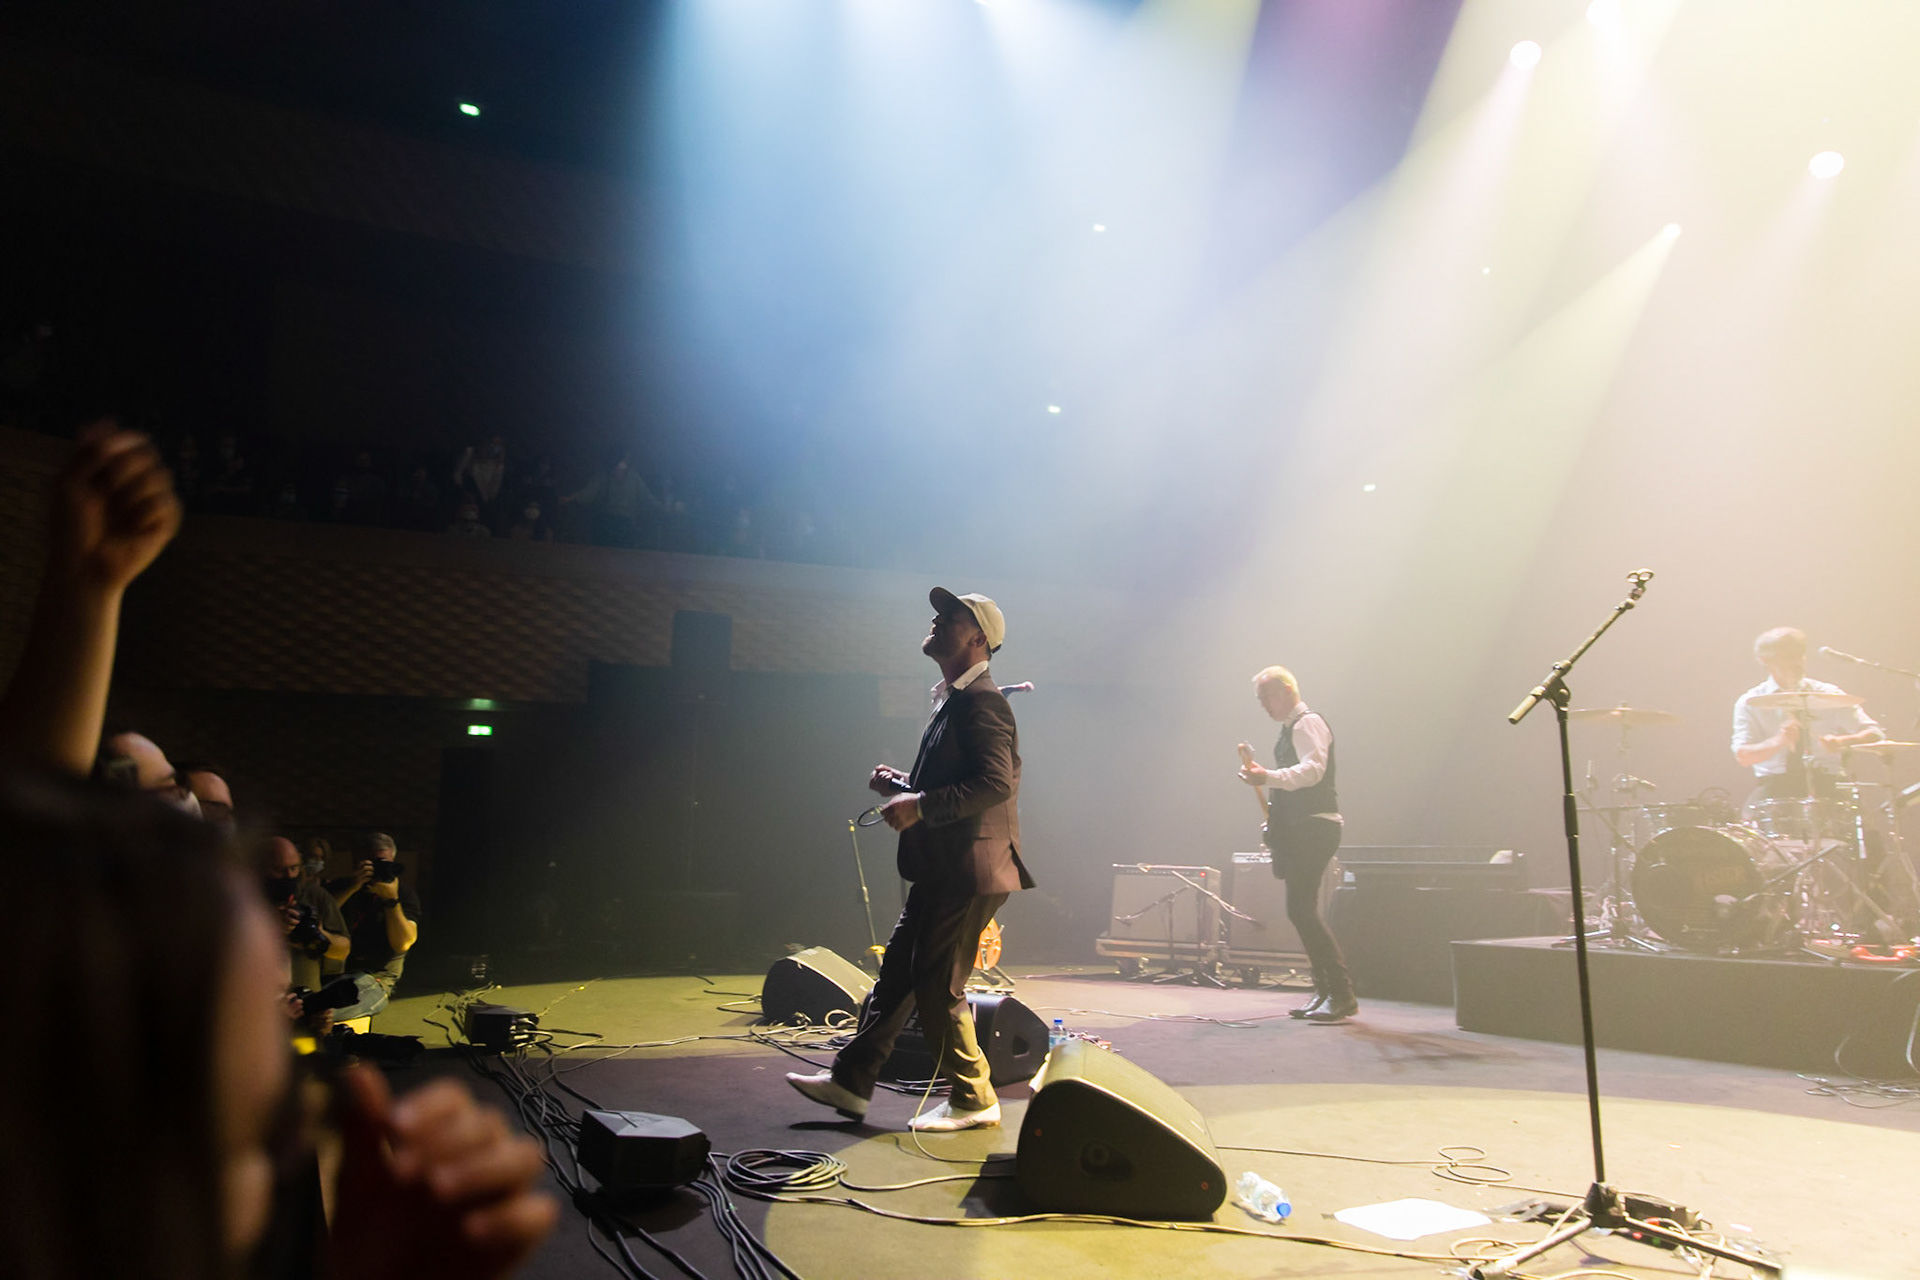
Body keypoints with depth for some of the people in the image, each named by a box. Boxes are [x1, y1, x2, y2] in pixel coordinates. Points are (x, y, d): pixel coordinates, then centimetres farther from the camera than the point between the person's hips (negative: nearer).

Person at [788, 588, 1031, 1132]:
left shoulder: (981, 701, -16)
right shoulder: (952, 699, 16)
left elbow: (995, 784, -26)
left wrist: (919, 806, -24)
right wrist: (902, 785, 9)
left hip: (970, 870, -10)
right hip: (943, 870, 10)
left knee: (939, 987, -1)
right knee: (898, 970, 14)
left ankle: (973, 1100, 16)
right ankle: (850, 1081, 24)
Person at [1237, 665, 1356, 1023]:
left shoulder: (1308, 723, -9)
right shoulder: (1290, 728, 20)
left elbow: (1313, 769, -26)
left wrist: (1268, 777, -38)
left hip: (1313, 828, -10)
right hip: (1297, 829, 10)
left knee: (1302, 909, -14)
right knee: (1301, 910, 10)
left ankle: (1342, 995, -11)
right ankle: (1325, 992, 16)